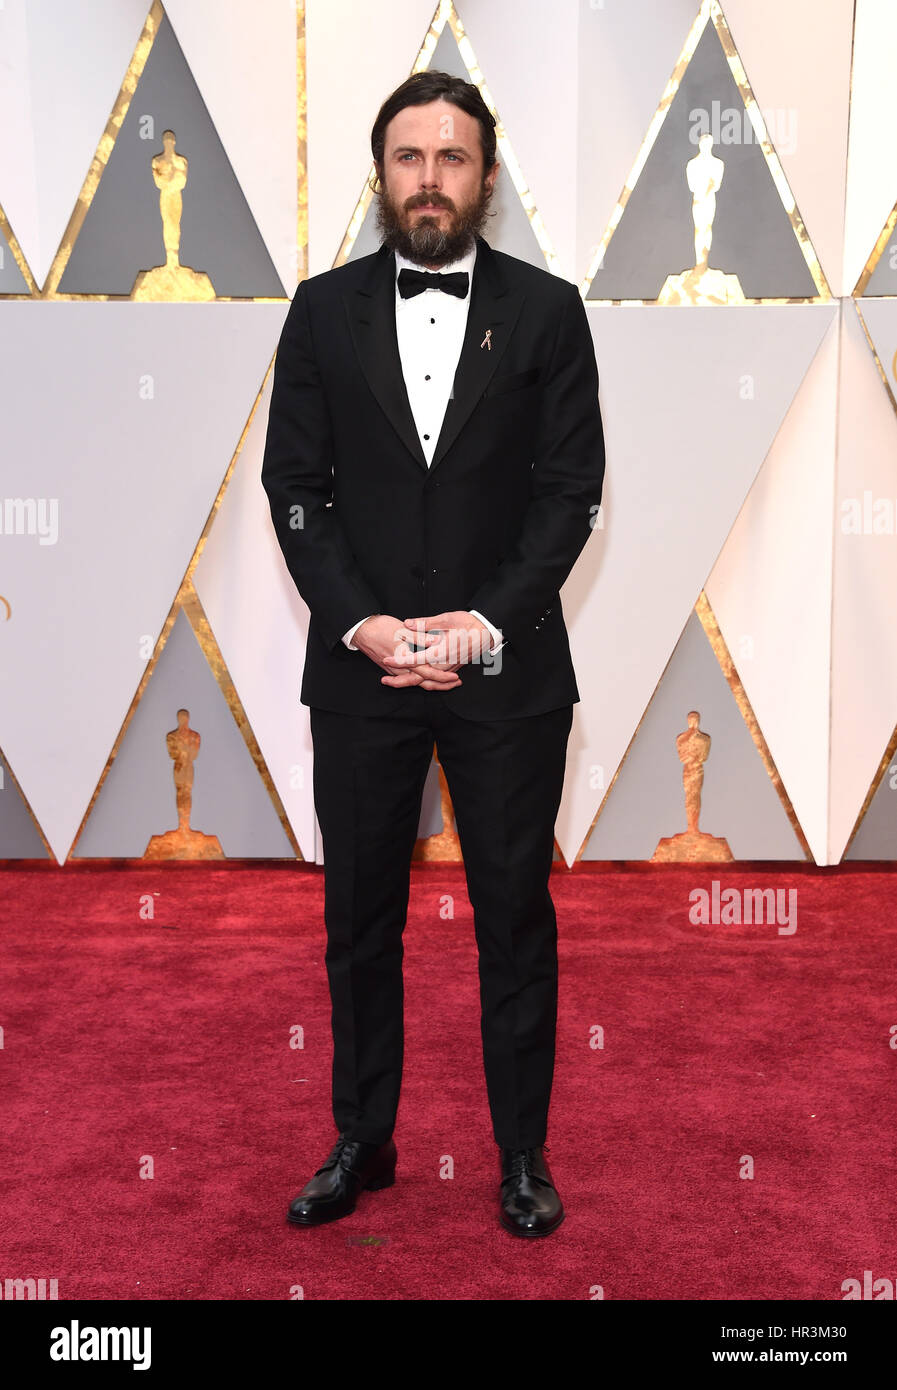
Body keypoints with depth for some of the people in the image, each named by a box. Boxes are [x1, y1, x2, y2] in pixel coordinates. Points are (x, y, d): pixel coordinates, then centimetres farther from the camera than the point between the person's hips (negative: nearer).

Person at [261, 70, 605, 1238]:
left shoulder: (546, 310, 2)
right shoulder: (324, 310, 6)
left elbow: (571, 489, -2)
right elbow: (293, 485, 2)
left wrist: (489, 620, -14)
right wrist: (361, 622, -11)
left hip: (506, 669, -1)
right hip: (359, 664, 2)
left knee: (516, 918, 8)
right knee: (359, 918, 11)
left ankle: (523, 1152, 25)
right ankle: (363, 1141, 28)